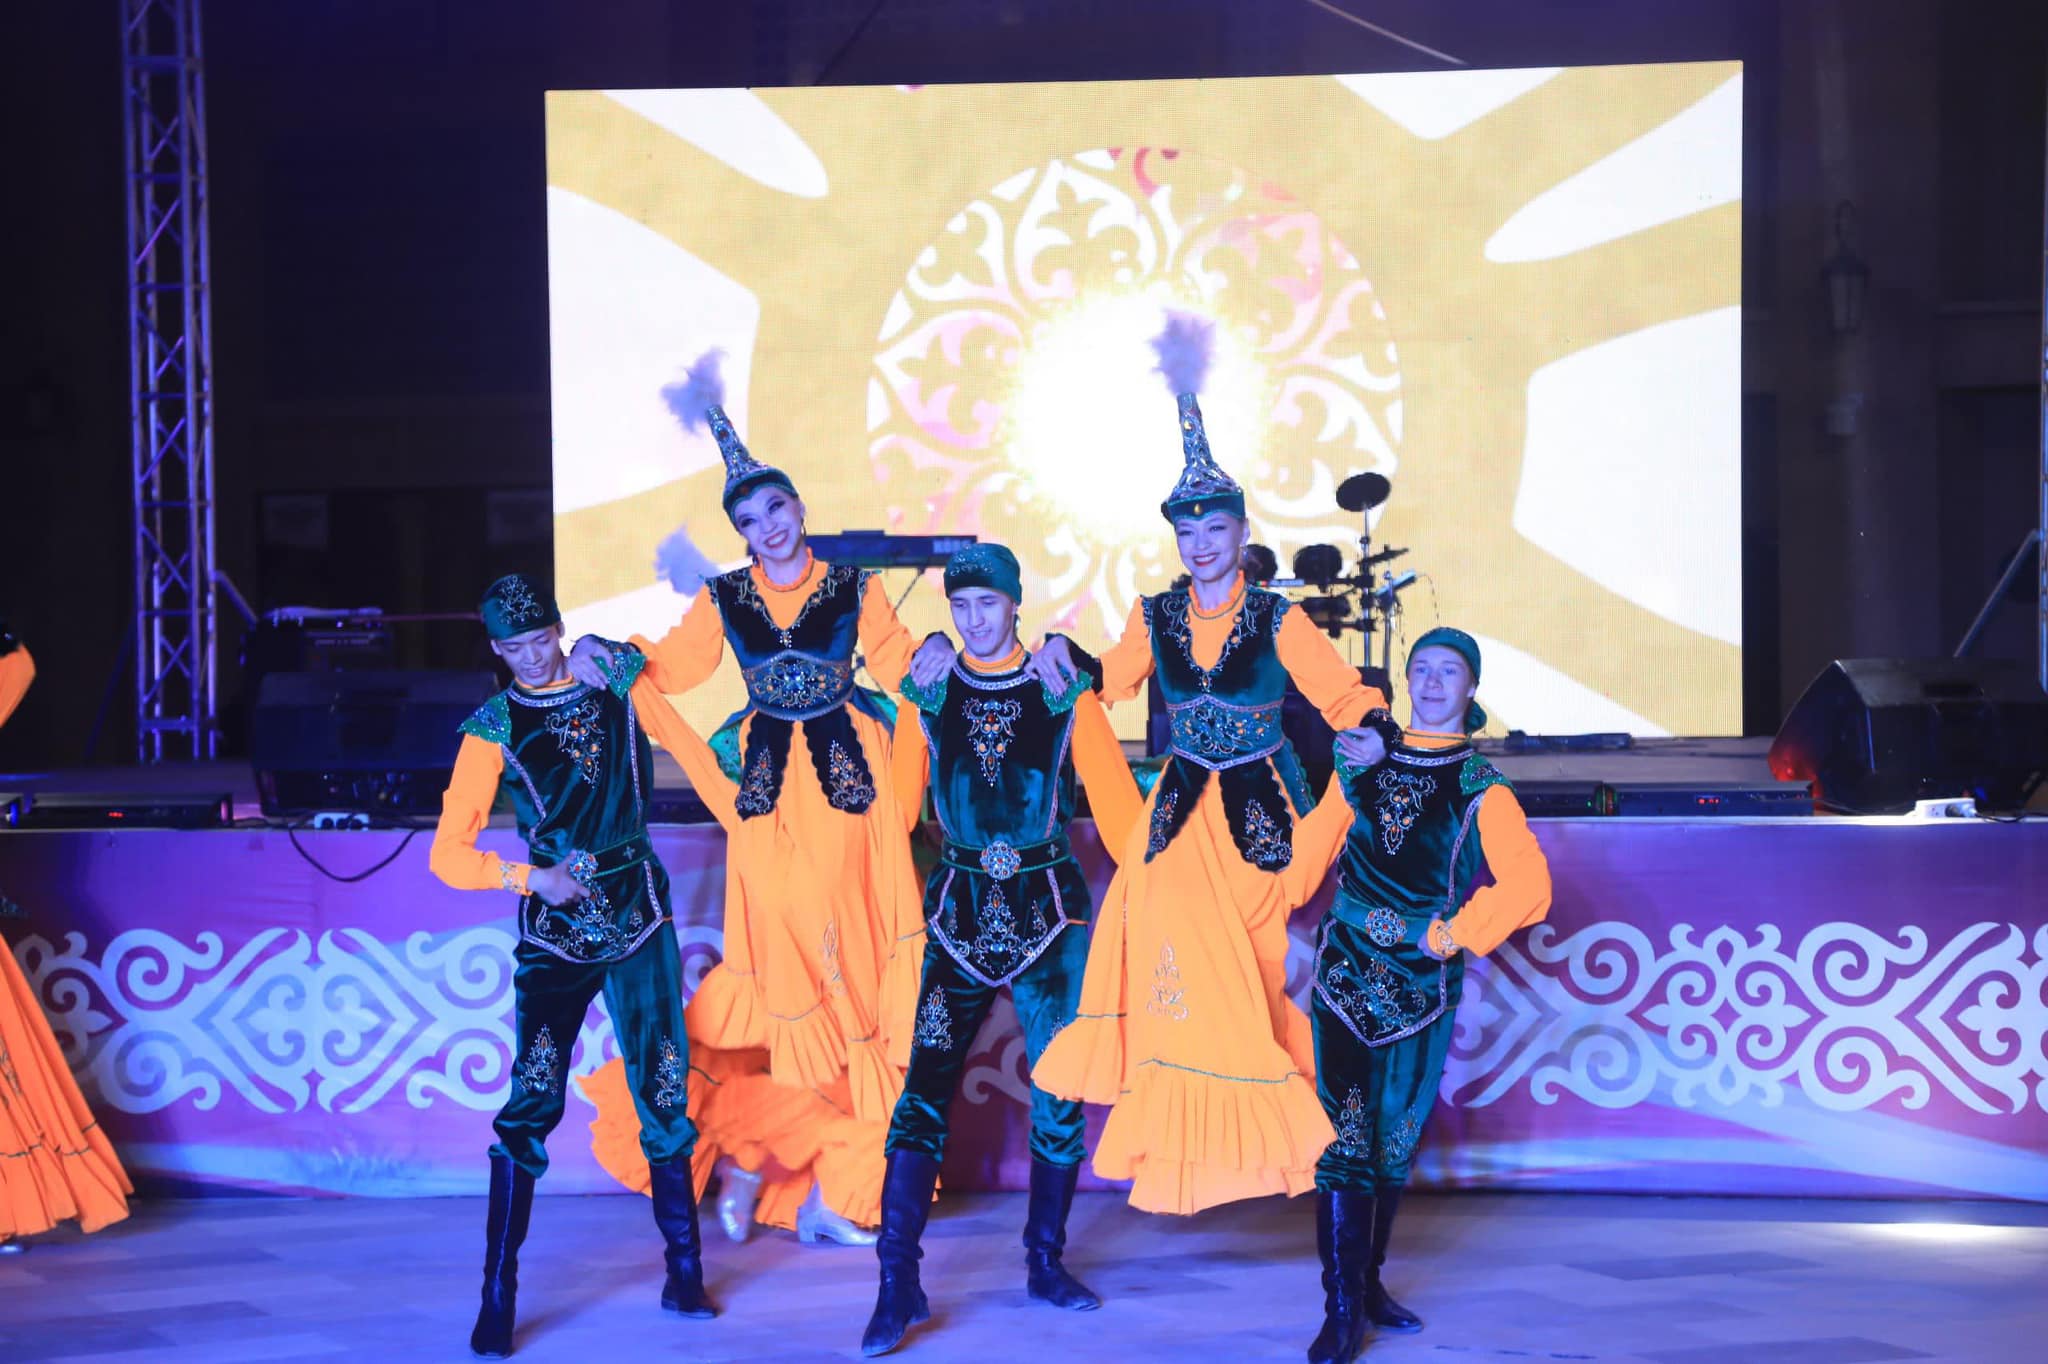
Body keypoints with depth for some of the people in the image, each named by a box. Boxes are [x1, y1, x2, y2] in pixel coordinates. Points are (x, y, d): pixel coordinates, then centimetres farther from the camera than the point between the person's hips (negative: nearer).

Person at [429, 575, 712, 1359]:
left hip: (640, 916, 2)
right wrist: (531, 877, -15)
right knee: (534, 1101, -8)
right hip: (553, 931, -2)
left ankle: (685, 1272, 17)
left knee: (663, 1090, 5)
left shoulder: (620, 679, 4)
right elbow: (448, 855, -6)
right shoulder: (492, 727, -2)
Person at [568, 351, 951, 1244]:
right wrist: (603, 653, -5)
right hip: (770, 788, 1)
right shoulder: (725, 599, 7)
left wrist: (931, 660, -12)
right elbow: (668, 667, 10)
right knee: (781, 957, -1)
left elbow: (896, 661, 8)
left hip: (850, 780, 0)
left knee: (856, 958, -3)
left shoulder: (853, 588, 4)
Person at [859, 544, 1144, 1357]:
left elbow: (1116, 803, -1)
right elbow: (896, 804, 2)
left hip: (1049, 909, 0)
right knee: (925, 1090, -10)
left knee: (1061, 1092, 5)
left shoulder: (1065, 696, -1)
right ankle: (898, 1285, -10)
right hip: (958, 910, 0)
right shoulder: (927, 698, 3)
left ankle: (1045, 1264, 21)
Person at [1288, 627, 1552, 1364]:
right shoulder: (1361, 765, 8)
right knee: (1344, 1133, -9)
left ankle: (1368, 1283, 27)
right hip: (1347, 970, 0)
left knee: (1395, 1140, 11)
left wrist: (1453, 935, -13)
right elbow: (1309, 851, 7)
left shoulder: (1481, 788, 0)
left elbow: (1528, 885, -11)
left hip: (1423, 983, 0)